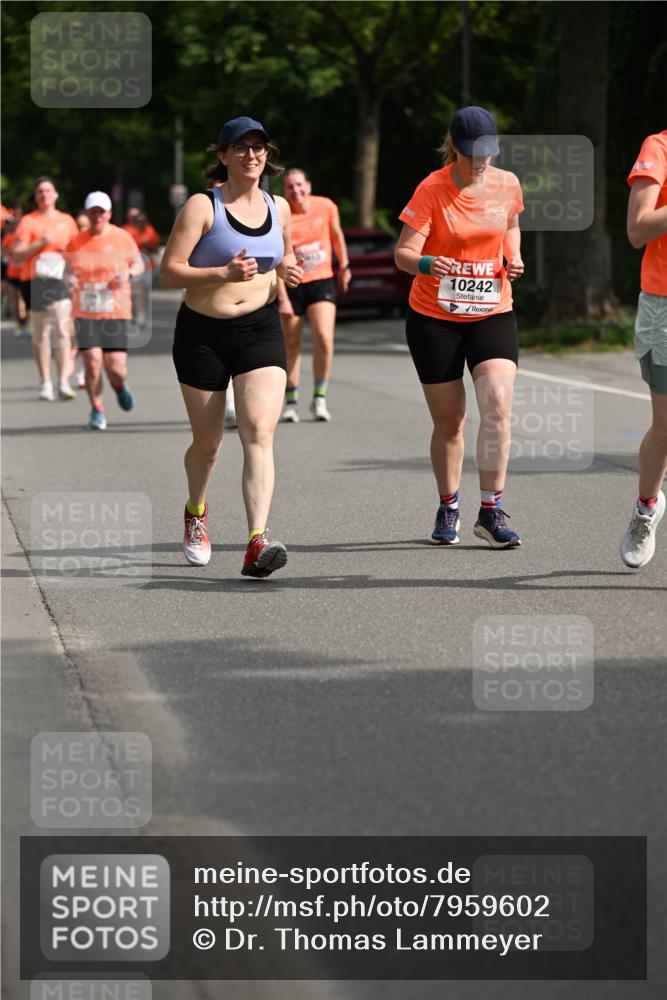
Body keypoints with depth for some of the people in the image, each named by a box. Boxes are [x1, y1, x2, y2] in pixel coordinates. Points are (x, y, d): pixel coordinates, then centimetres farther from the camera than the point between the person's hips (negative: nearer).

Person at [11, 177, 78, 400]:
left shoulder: (67, 221, 13)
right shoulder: (28, 221, 2)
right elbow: (16, 255, -4)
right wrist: (40, 244, -16)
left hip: (60, 280, 2)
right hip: (35, 281, -2)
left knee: (63, 329, -12)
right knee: (40, 333, 5)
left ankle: (64, 382, -14)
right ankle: (45, 382, 15)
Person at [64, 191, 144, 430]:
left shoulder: (122, 238, 1)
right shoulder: (76, 242, 3)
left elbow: (138, 264, 12)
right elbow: (69, 269, 15)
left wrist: (128, 273, -10)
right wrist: (70, 277, -9)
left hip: (115, 311, -1)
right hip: (85, 312, 1)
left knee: (115, 367, -6)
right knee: (92, 360, -12)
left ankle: (120, 386, 32)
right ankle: (97, 411, 7)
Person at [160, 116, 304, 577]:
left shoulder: (278, 208, 6)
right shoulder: (202, 206, -9)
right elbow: (169, 272, -13)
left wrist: (287, 269, 3)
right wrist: (224, 272, -26)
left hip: (261, 330, 2)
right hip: (203, 333, -2)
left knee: (259, 433, -17)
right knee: (208, 442, 10)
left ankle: (257, 543, -28)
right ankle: (196, 513, 43)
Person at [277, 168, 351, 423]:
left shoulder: (326, 207, -6)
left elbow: (336, 235, 14)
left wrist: (344, 266, 21)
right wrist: (282, 299, -18)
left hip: (322, 281, 1)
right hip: (291, 285, -1)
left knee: (324, 339, -15)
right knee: (291, 345, 5)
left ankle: (319, 398, -1)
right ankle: (291, 402, 20)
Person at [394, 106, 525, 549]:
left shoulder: (507, 184, -1)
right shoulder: (432, 189, -13)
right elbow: (403, 252, -18)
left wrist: (514, 258, 0)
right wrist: (425, 263, -40)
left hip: (492, 314, 2)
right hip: (434, 317, -2)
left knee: (497, 405, -18)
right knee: (448, 420, 6)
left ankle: (492, 512, -12)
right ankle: (448, 509, 27)